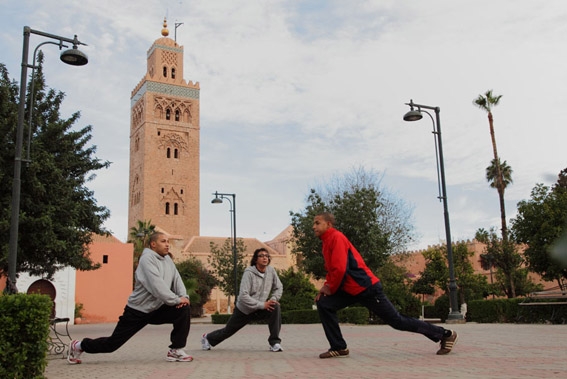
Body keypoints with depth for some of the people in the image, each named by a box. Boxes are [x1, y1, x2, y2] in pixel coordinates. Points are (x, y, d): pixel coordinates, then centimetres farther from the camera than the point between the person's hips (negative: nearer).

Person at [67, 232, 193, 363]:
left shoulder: (167, 259, 6)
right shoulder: (147, 259, -18)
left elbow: (177, 279, 3)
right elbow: (157, 286, -29)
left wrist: (184, 296, -16)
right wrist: (177, 299, -26)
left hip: (157, 308, 6)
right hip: (137, 311, -6)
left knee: (184, 309, -14)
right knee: (112, 343, 1)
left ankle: (175, 351, -5)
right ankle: (79, 346, 28)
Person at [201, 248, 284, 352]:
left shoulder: (271, 270, -9)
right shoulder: (249, 273, -24)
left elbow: (279, 288, 3)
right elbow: (243, 296, -29)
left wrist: (273, 299, -17)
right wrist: (262, 304, -30)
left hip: (261, 309, 3)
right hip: (244, 310, -3)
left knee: (276, 308, -27)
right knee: (227, 331, 15)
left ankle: (274, 342, -17)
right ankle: (207, 338, 48)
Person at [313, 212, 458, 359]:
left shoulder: (336, 237, -16)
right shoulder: (327, 242, 13)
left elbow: (340, 269, -25)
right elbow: (331, 270, 22)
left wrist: (330, 289, -9)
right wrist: (326, 286, 4)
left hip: (367, 288, -9)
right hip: (351, 290, 9)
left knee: (397, 320, 1)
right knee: (324, 304, -3)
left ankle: (445, 334, 14)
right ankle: (339, 347, 3)